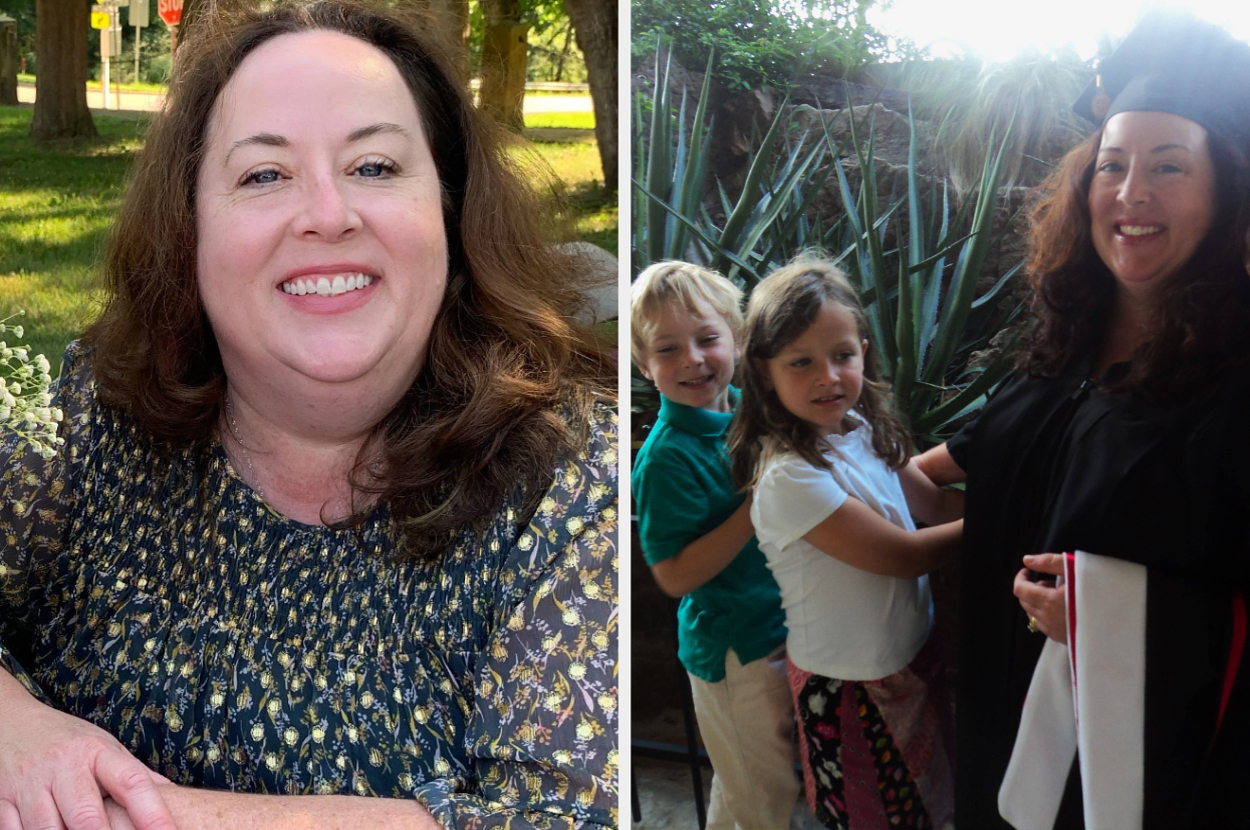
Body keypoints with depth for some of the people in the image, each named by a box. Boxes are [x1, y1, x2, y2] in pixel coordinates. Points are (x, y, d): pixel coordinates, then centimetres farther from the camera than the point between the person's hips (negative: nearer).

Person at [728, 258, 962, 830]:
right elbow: (905, 555, -23)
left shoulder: (864, 432, -5)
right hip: (851, 688, -7)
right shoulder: (789, 477, -29)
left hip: (913, 653, 7)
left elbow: (935, 504, 7)